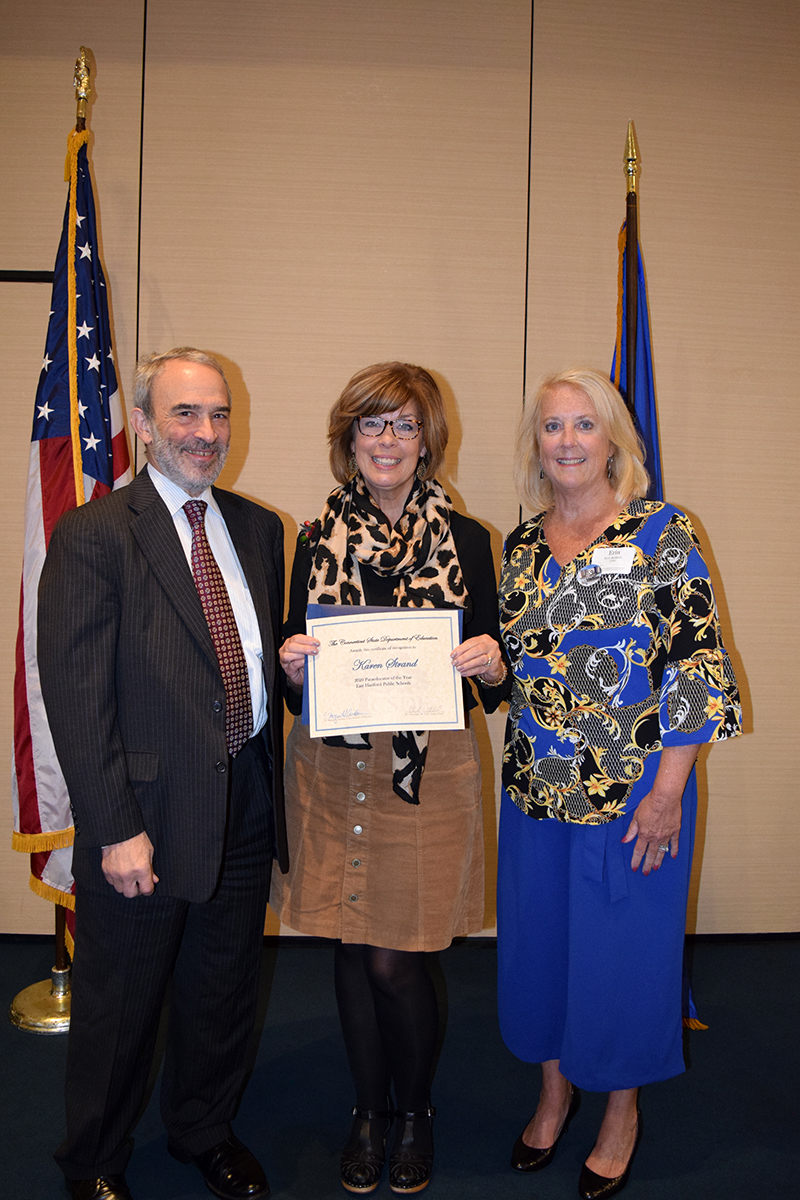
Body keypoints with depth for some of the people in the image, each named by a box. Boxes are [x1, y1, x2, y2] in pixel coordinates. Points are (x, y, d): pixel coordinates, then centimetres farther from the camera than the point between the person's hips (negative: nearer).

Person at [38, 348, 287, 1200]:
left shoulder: (258, 529, 8)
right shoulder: (93, 536, -11)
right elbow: (76, 697, -15)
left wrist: (295, 658, -3)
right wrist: (116, 830, -18)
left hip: (246, 803, 6)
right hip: (149, 811, -5)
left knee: (223, 993, 21)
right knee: (118, 1006, 14)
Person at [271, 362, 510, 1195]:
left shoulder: (465, 540, 0)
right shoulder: (317, 539, 4)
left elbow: (491, 685, 4)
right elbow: (297, 688, 7)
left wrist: (491, 666, -18)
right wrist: (292, 667, -14)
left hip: (427, 772, -2)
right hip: (333, 770, 2)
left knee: (394, 959, 3)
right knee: (352, 950, 13)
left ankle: (415, 1110, 33)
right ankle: (368, 1109, 38)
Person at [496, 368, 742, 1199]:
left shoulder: (661, 533, -9)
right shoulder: (520, 545, 6)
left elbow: (698, 666, -12)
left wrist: (668, 791, -15)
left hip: (631, 788, -4)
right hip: (534, 788, 5)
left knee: (622, 944, 9)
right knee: (537, 937, 16)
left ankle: (622, 1109, 35)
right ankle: (554, 1092, 40)